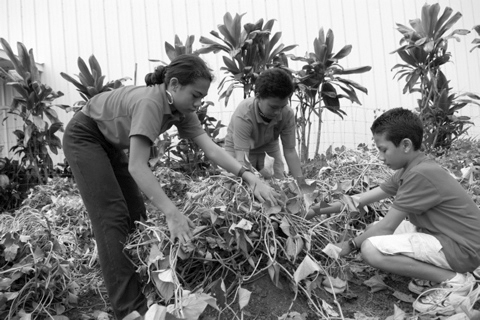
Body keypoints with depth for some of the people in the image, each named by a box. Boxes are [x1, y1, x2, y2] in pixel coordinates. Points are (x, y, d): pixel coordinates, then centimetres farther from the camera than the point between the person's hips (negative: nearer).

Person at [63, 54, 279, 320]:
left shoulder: (181, 109, -12)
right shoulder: (150, 102, -36)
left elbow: (211, 149, -18)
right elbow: (137, 166, -42)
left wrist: (250, 177, -29)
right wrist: (172, 213, -48)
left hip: (110, 144, 8)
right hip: (83, 137, -8)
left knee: (135, 213, 5)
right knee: (113, 216, -15)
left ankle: (141, 291, 17)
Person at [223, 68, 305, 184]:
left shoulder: (288, 114, -26)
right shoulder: (243, 115, -38)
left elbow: (290, 151, -19)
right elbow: (241, 158, -41)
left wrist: (302, 184, -24)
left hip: (269, 148, 3)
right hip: (239, 148, -3)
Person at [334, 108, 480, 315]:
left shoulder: (420, 174, -25)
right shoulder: (409, 169, 5)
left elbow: (386, 227, -20)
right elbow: (363, 199, 10)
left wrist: (351, 245, -4)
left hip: (462, 248, -10)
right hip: (439, 235, 10)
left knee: (371, 249, -24)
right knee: (373, 231, 10)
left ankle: (453, 280, -9)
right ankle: (431, 275, 8)